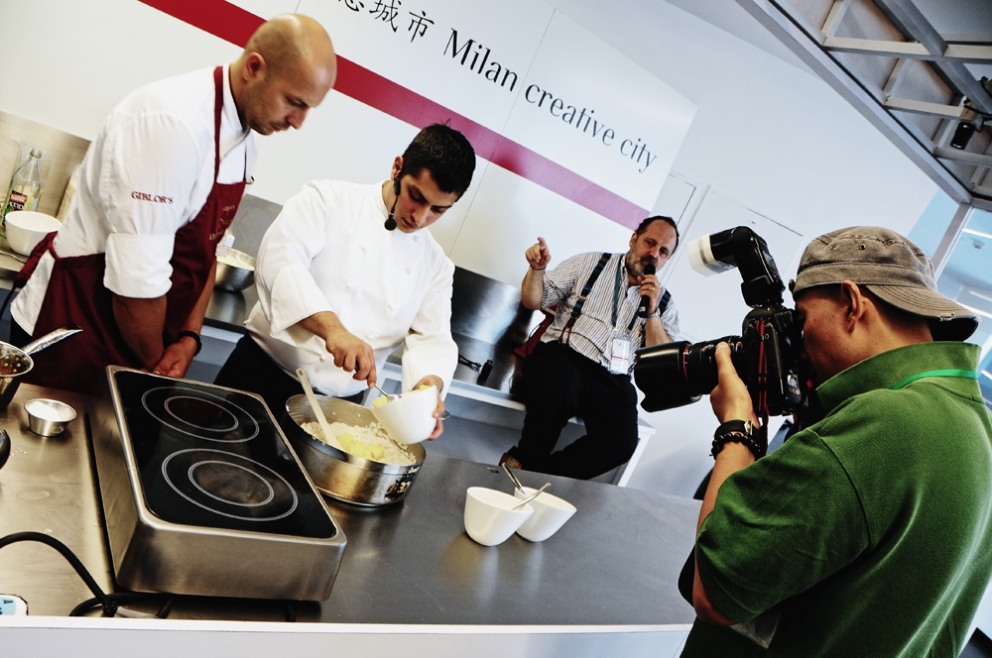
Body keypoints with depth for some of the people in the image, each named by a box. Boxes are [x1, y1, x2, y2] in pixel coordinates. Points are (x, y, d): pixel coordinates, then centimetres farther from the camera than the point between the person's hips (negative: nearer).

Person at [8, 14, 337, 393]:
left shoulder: (244, 137, 1)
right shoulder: (174, 122, -26)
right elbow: (136, 276, -26)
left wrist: (189, 336, -1)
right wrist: (155, 364, -12)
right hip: (73, 328, -7)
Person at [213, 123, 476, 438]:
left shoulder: (436, 266, 5)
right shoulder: (329, 200, -8)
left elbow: (433, 337, 1)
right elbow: (279, 261, -22)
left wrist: (431, 382, -22)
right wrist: (332, 328, -37)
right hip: (263, 376, -2)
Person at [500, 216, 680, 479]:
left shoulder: (664, 303, 18)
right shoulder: (589, 263, 14)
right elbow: (533, 300, 8)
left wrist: (652, 311, -2)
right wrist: (537, 269, -12)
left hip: (613, 381, 2)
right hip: (563, 355, -2)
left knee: (622, 442, -28)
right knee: (558, 395, -38)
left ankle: (529, 470, -17)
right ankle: (524, 460, -10)